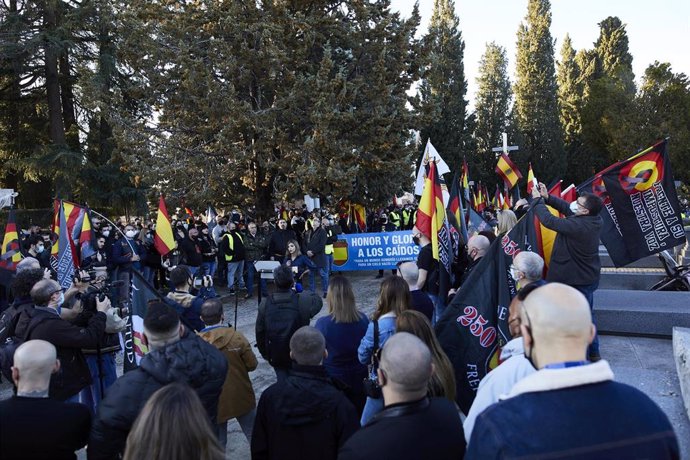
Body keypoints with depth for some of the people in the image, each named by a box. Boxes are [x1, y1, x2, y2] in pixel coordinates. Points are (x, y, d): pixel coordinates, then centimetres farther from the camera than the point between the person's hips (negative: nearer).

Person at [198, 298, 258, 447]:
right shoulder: (236, 337, -17)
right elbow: (252, 365, -9)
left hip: (213, 402, 1)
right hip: (241, 398, 0)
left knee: (218, 443, 18)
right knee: (254, 434, 19)